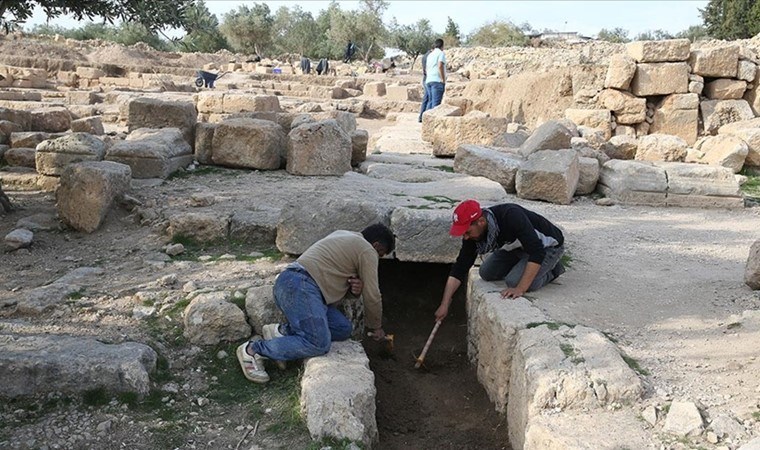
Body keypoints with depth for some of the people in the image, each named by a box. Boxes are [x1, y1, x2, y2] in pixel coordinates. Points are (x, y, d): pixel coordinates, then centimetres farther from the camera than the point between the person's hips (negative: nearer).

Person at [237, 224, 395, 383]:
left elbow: (338, 281, 31)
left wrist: (354, 288, 7)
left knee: (343, 328, 3)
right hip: (299, 286, -10)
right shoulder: (367, 251, 1)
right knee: (319, 344, -21)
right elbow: (372, 296, 3)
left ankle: (283, 331, 0)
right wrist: (376, 327, 20)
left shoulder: (343, 235, 29)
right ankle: (253, 349, -12)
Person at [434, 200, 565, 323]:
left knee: (515, 281, -25)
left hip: (548, 246, -7)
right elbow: (460, 267, -11)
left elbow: (537, 253, -40)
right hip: (519, 246, 7)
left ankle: (552, 269, 1)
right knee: (487, 273, -2)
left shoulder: (511, 216, -39)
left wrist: (520, 289, -41)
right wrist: (444, 304, -15)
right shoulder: (473, 233, -17)